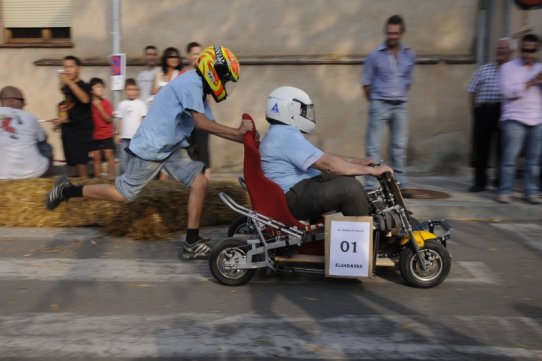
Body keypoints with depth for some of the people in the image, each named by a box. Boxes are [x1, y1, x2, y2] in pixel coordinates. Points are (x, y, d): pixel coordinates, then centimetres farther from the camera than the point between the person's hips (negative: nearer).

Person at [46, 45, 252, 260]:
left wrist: (241, 137, 1)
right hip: (150, 148, -9)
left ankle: (192, 243, 2)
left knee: (199, 182, -3)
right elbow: (202, 122, -25)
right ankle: (66, 190, 21)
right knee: (124, 194, 1)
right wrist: (237, 132, -18)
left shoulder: (198, 90, 13)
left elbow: (210, 125, 9)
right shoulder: (191, 83, -18)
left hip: (171, 148, 9)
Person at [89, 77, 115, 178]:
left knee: (109, 156, -1)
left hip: (107, 135, -2)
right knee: (96, 158, 7)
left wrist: (99, 107, -18)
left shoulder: (107, 103, -4)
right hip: (94, 135, 2)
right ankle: (98, 179, 15)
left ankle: (112, 178, 4)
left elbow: (108, 119, -12)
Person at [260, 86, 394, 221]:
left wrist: (357, 161, 12)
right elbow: (328, 164, -24)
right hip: (291, 201, -11)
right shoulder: (287, 136, -19)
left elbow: (323, 158, 18)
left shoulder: (281, 133, 16)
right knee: (351, 187, -20)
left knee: (346, 177, 12)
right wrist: (372, 170, -17)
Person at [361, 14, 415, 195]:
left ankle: (401, 185, 15)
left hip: (400, 106, 4)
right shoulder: (375, 55, -3)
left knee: (399, 147, 7)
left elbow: (408, 81, 17)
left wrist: (400, 98, 11)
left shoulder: (410, 55, 7)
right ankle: (370, 186, -2)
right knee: (373, 146, -5)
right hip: (380, 105, -3)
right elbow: (366, 82, 2)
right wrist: (375, 102, 6)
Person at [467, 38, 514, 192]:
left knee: (503, 149, 2)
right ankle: (480, 182, 14)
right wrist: (475, 110, 2)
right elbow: (472, 91, 13)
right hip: (483, 111, 2)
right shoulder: (484, 69, 16)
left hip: (504, 111, -2)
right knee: (480, 147, 3)